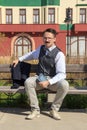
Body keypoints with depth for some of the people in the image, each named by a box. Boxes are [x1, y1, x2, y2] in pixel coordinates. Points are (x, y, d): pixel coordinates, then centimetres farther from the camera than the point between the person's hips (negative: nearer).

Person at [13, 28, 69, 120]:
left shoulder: (59, 54, -13)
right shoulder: (41, 48, 4)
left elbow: (61, 74, -19)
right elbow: (31, 54, 28)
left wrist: (48, 82, -32)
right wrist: (19, 59, 28)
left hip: (53, 80, -3)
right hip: (39, 78, 3)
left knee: (64, 85, -35)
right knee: (28, 82, -29)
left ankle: (54, 110, -12)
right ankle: (35, 110, -17)